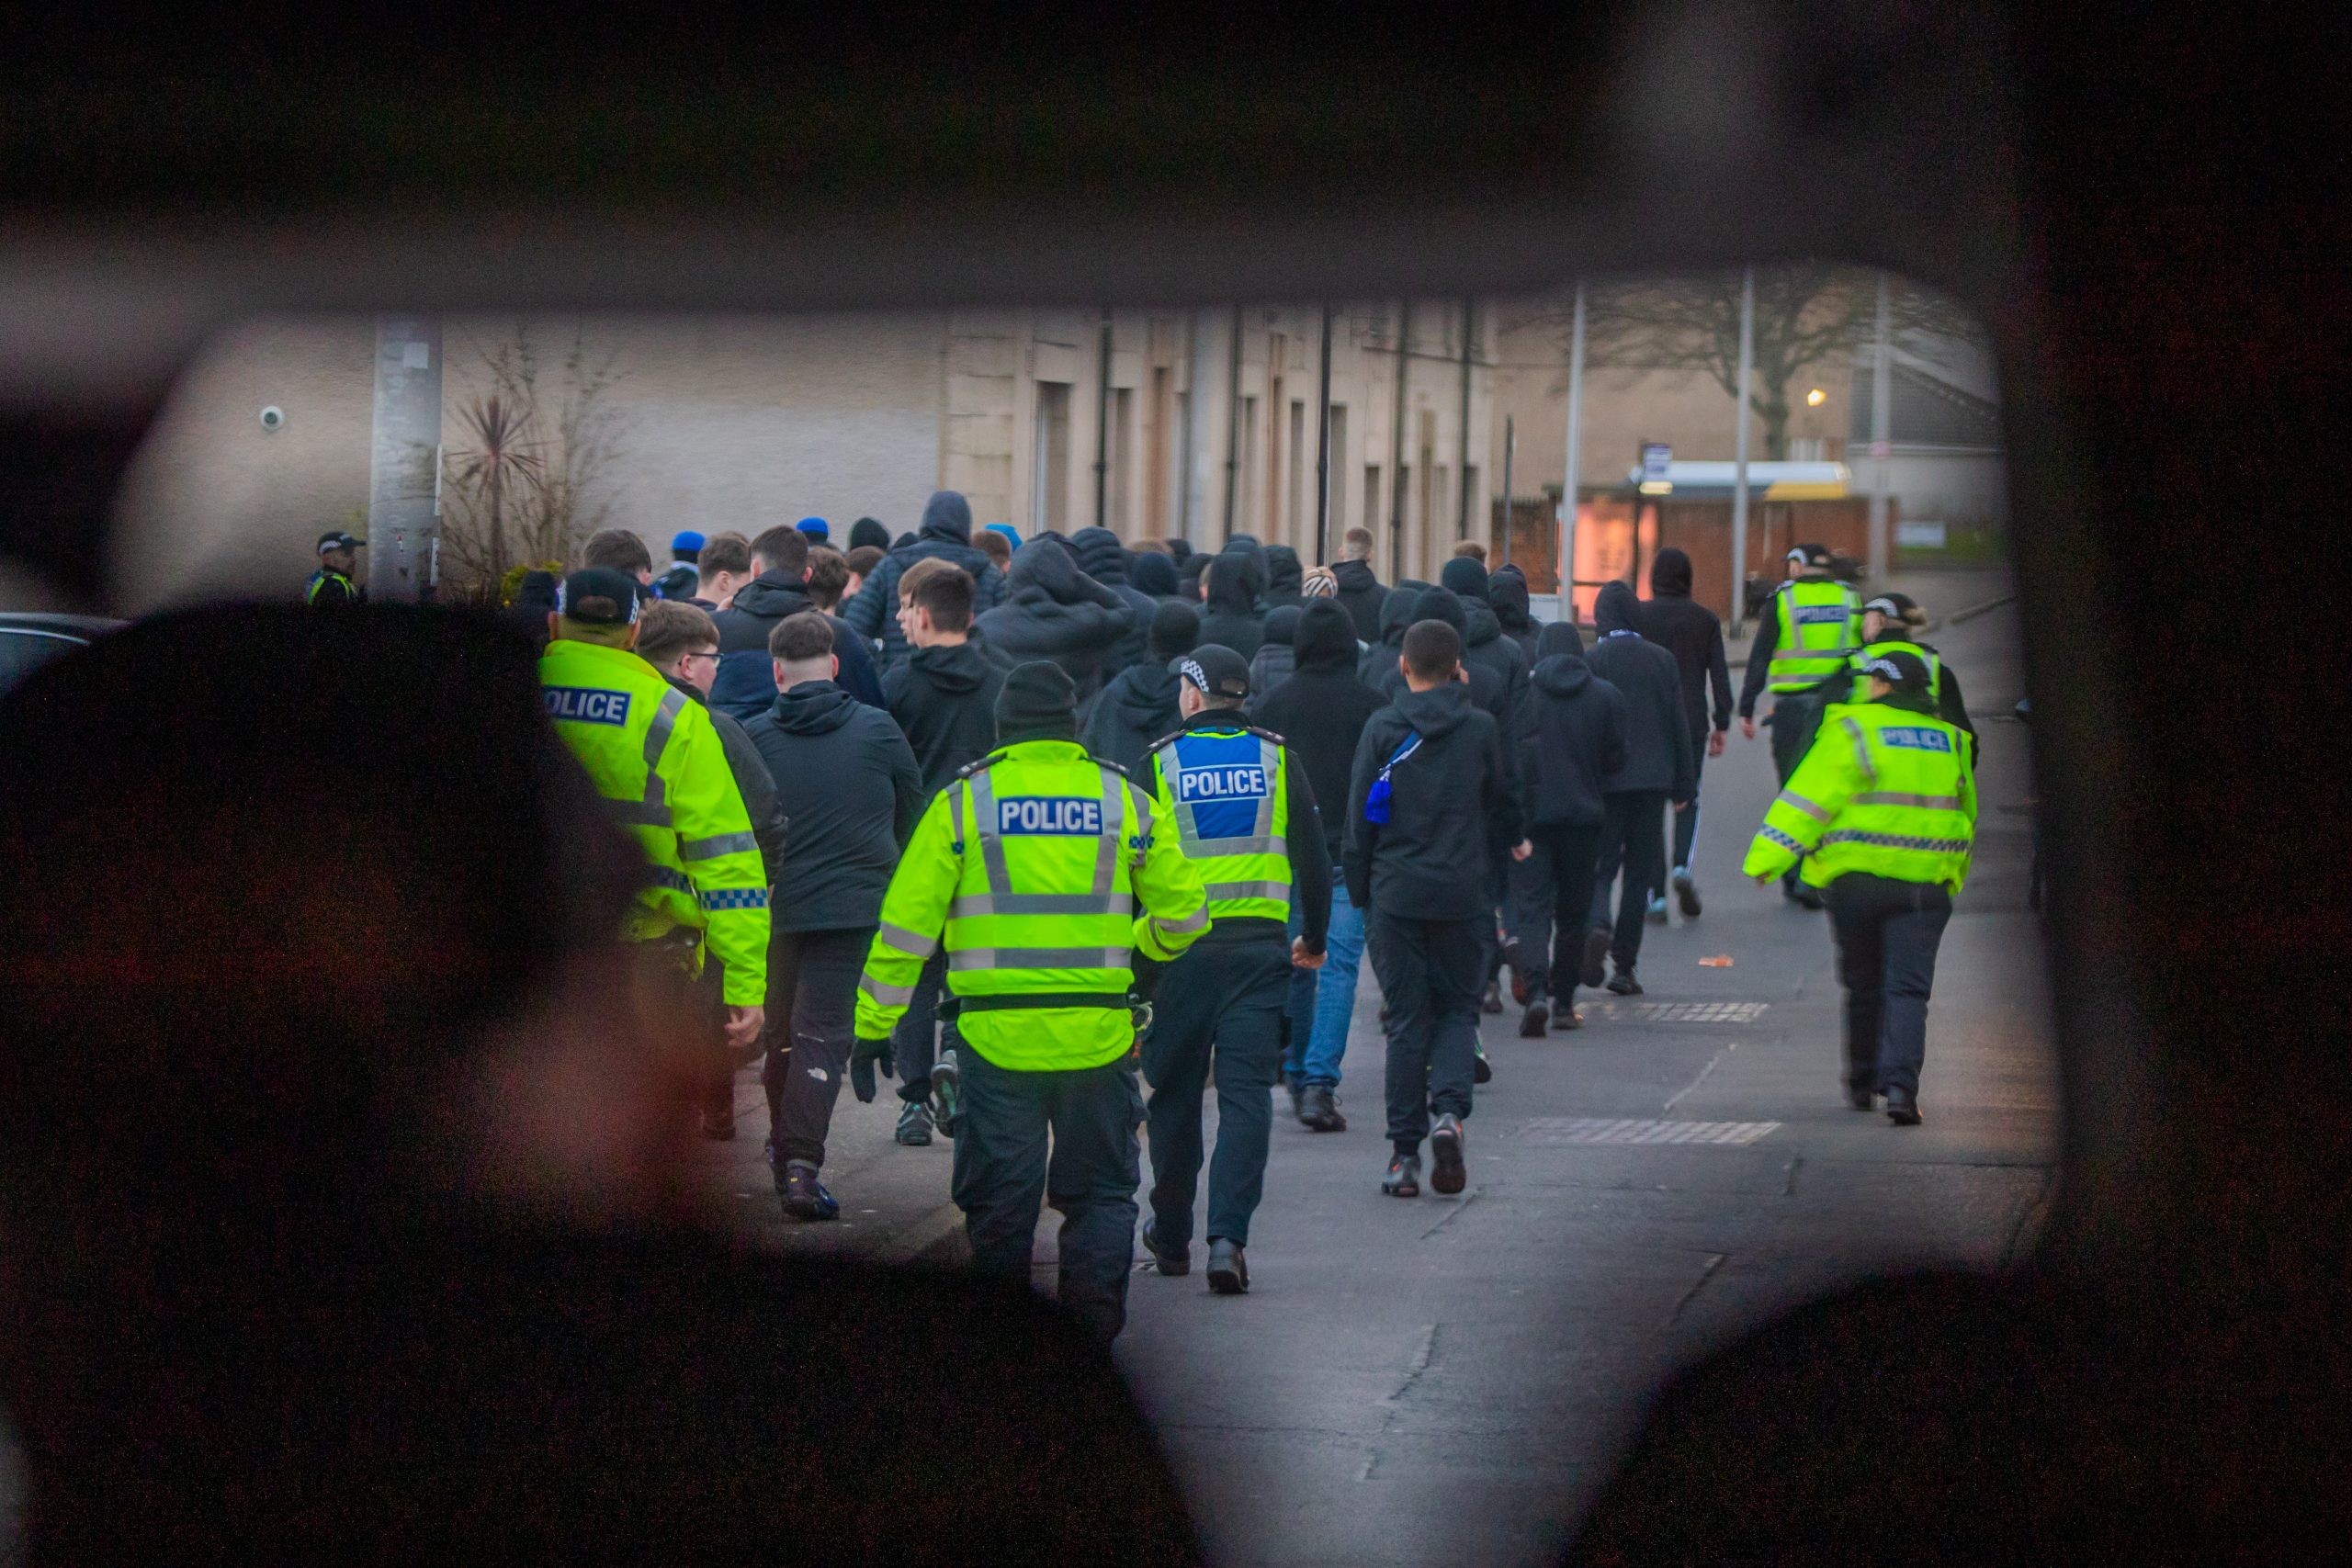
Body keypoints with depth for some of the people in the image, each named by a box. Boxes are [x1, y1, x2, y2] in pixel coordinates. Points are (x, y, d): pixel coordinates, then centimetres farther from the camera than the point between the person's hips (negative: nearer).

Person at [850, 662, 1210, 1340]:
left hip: (997, 1035, -1)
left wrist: (874, 1022, 6)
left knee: (999, 1204, 8)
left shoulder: (963, 802, 0)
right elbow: (1184, 912, 7)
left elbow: (906, 923, -1)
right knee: (1101, 1195, 11)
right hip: (1098, 1035, 1)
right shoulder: (1125, 802, 3)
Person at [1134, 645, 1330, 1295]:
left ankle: (1171, 1236, 23)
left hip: (1182, 947, -1)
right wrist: (1314, 937, 19)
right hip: (1261, 946, 1)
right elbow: (1314, 856, 6)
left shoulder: (1160, 764, -2)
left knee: (1175, 1094, 12)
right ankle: (1228, 1236, -15)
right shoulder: (1277, 760, 3)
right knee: (1246, 1093, -1)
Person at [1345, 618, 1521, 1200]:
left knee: (1406, 1020, 6)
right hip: (1462, 891, 0)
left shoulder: (1382, 730, -2)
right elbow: (1505, 805, 8)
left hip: (1395, 893, 0)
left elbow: (1360, 816, 0)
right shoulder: (1481, 728, -1)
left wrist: (1361, 892, 8)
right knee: (1457, 1010, 12)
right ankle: (1448, 1111, -14)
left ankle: (1405, 1151, 4)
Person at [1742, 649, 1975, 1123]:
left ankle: (1862, 1082, 26)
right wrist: (1953, 875, 36)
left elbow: (1810, 797, -10)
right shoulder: (1950, 742, 10)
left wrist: (1767, 859, -9)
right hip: (1927, 885, 2)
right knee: (1907, 987, -2)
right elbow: (1965, 818, 22)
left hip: (1858, 881, -2)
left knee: (1864, 985, 14)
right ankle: (1900, 1083, -20)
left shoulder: (1855, 731, -6)